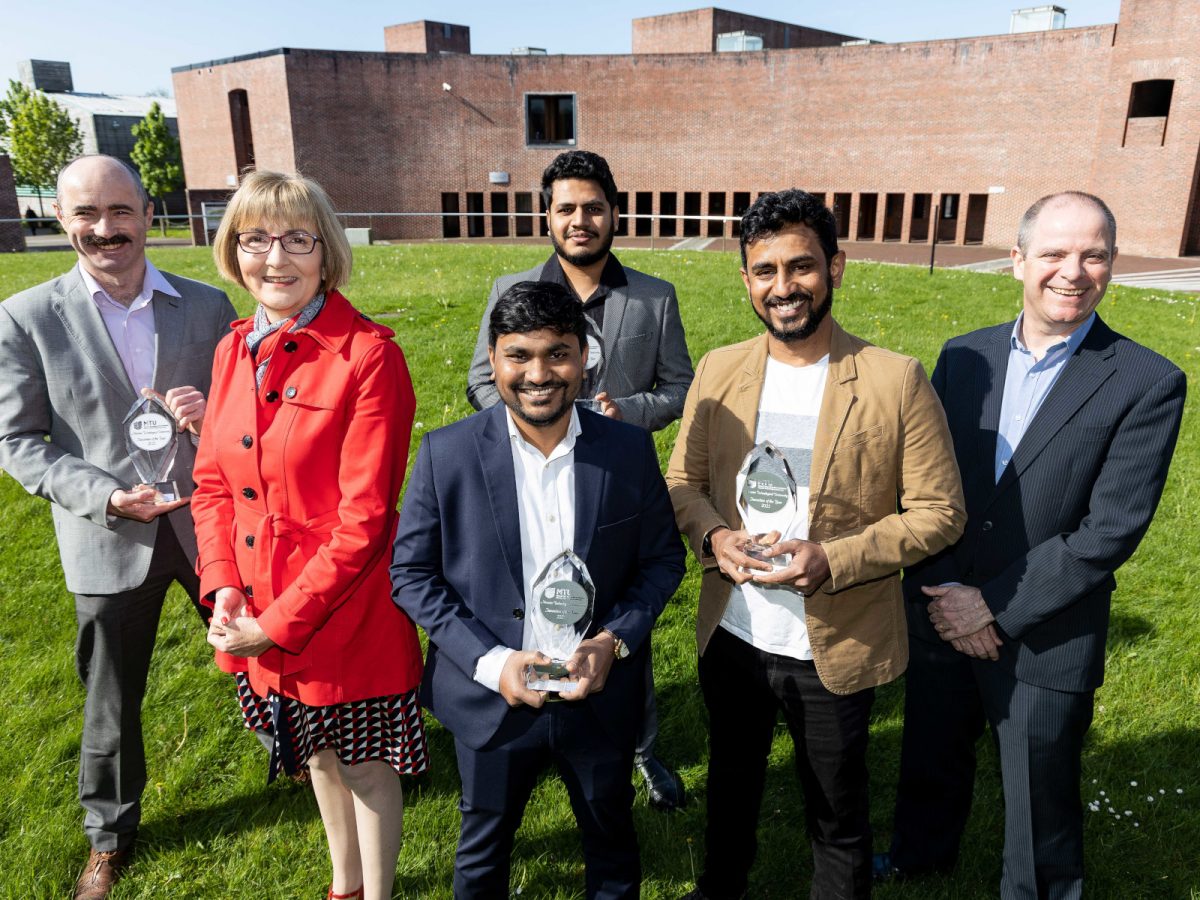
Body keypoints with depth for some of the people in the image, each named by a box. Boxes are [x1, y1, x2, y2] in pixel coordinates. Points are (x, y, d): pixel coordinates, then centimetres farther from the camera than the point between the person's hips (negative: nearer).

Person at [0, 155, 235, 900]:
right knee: (112, 701, 15)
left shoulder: (208, 305, 0)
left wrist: (211, 415, -19)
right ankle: (110, 837, 39)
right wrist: (105, 496, -17)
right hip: (110, 541, 0)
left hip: (211, 524, 1)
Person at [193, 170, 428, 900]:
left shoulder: (368, 354, -19)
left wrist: (278, 623, -18)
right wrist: (223, 587, -6)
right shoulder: (235, 350, 3)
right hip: (258, 613, 7)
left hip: (347, 609, -6)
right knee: (318, 755, 26)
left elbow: (365, 514, -21)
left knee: (365, 764, 14)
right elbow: (213, 482, 8)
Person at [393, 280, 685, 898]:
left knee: (612, 843, 26)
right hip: (491, 699, -1)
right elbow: (410, 573, -8)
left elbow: (662, 557, -1)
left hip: (602, 696, 1)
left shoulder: (629, 449, -10)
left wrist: (613, 642, -15)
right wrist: (489, 661, -18)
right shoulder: (447, 453, -14)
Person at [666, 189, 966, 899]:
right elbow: (683, 480, 5)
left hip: (838, 651, -3)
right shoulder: (718, 371, -3)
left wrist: (832, 559, -23)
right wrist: (713, 535, -16)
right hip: (731, 636, 4)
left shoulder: (897, 381, -14)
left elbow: (939, 511, -10)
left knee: (838, 815, 20)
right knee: (731, 786, 28)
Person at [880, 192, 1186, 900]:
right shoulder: (964, 357, 0)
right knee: (931, 763, 26)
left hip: (1046, 641, -4)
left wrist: (996, 606, -17)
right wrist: (939, 593, -10)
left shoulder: (1149, 384, -11)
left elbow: (1111, 529, -16)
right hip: (941, 621, 4)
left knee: (1041, 809, 16)